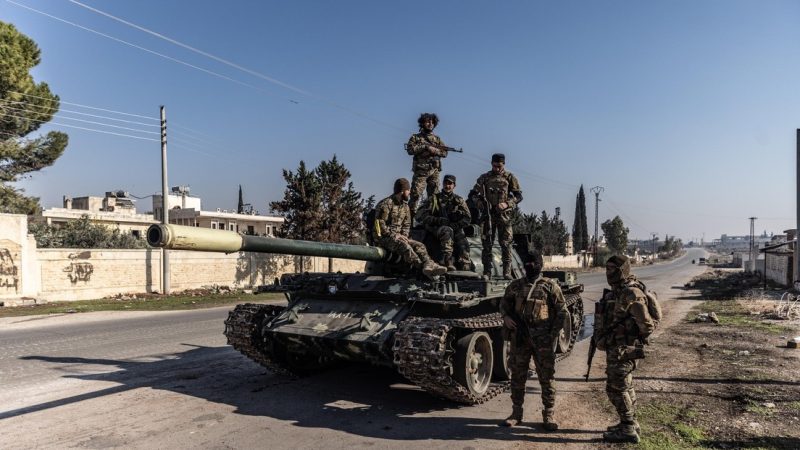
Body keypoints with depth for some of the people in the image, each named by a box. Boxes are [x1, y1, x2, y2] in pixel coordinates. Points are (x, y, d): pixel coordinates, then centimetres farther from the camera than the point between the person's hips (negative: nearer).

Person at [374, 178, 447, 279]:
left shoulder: (405, 206, 15)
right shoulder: (386, 204, -10)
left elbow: (406, 224, 18)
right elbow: (380, 224, -14)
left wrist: (404, 236, -2)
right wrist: (394, 235, -18)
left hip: (398, 237, 7)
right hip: (383, 238, -7)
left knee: (419, 245, -15)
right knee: (403, 245, -35)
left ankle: (429, 265, -38)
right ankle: (422, 266, -45)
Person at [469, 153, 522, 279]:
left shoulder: (509, 177, 7)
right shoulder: (484, 178, 10)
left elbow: (519, 196, 4)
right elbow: (472, 194, 10)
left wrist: (507, 204, -12)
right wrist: (478, 200, -11)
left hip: (504, 215, -1)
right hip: (488, 214, 1)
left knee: (506, 244, -3)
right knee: (487, 244, 1)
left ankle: (507, 272, 2)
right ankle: (487, 272, 7)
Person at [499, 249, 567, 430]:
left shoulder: (550, 285, -2)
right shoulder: (515, 285, 5)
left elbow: (562, 311, 2)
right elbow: (504, 303, 17)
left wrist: (553, 334, -5)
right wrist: (506, 316, -3)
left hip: (543, 340, -2)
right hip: (519, 338, 3)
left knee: (547, 377, 4)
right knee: (517, 376, 9)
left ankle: (548, 415, 18)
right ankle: (516, 413, 22)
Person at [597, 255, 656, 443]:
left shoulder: (631, 294, -21)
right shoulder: (616, 292, 9)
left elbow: (647, 325, -21)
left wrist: (638, 338, -4)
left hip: (623, 349, -10)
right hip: (615, 348, 10)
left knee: (616, 389, -2)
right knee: (625, 387, 18)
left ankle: (628, 430, 8)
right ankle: (630, 423, 31)